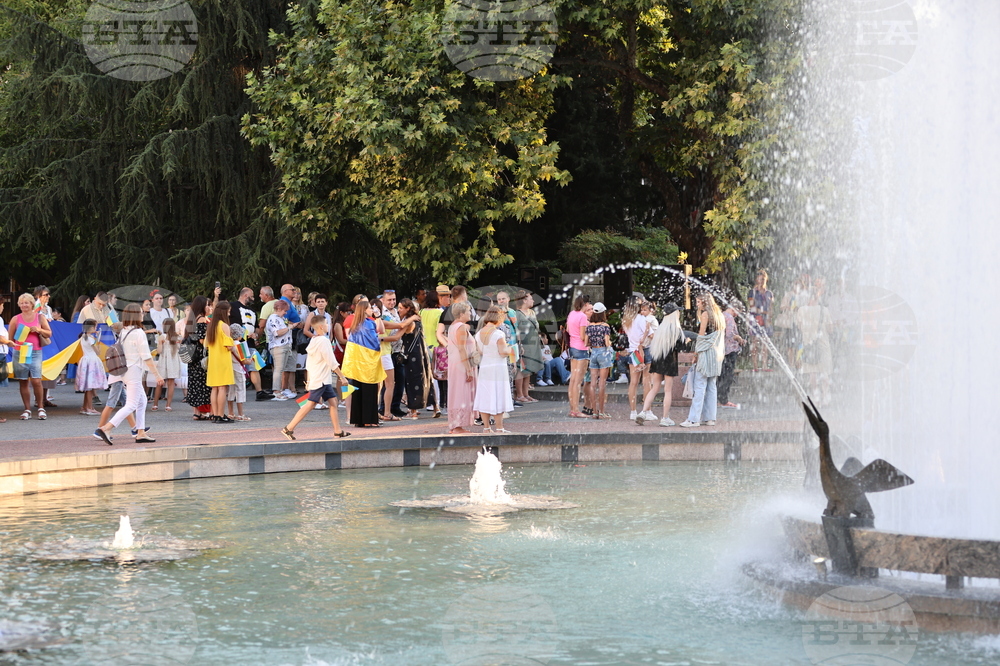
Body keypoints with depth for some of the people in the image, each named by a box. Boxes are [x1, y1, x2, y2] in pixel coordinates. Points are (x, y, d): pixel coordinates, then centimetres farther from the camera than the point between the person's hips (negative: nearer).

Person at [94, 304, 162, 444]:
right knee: (131, 405, -9)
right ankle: (105, 428, -20)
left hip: (124, 370, 9)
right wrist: (157, 375, -11)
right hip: (134, 371, -9)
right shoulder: (138, 333, -15)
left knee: (142, 401, 18)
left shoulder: (123, 332, 8)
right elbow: (147, 358, -16)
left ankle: (140, 433, 16)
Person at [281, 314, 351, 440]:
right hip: (321, 380, -10)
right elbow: (332, 362, -16)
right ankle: (289, 428, -11)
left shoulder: (313, 340, 14)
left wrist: (308, 381, 22)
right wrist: (342, 377, -9)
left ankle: (338, 430, 11)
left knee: (333, 401, 10)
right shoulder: (323, 341, -15)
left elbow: (308, 363, 18)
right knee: (310, 404, -10)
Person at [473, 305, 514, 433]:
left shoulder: (479, 334, 5)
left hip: (484, 366, 6)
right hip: (498, 368, -6)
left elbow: (480, 351, 11)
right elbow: (503, 352, -18)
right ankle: (499, 427, 0)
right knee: (498, 397, -1)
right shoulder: (498, 334, -15)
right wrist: (509, 349, 2)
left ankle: (486, 427, 9)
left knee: (485, 397, 8)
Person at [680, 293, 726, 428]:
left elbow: (701, 335, -10)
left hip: (706, 351, -9)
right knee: (711, 386, 10)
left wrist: (696, 353, -5)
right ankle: (710, 418, 8)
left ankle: (694, 419, -14)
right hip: (717, 354, 9)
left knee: (699, 387, -10)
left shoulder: (705, 314, -8)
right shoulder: (719, 315, 17)